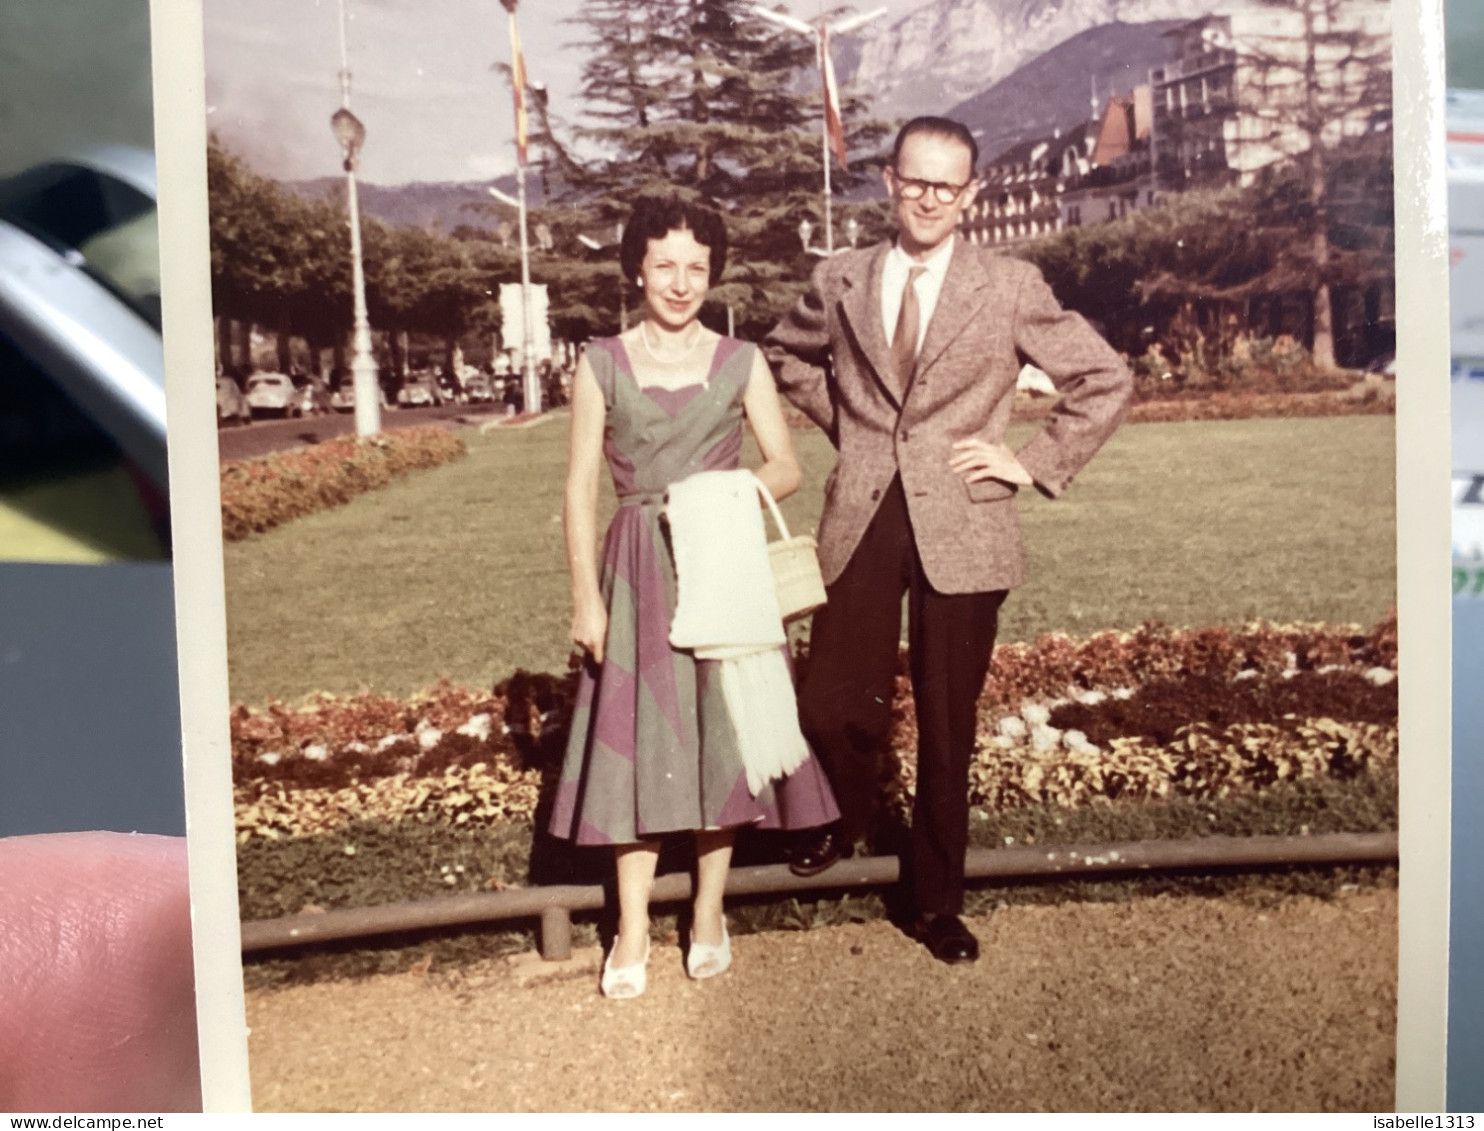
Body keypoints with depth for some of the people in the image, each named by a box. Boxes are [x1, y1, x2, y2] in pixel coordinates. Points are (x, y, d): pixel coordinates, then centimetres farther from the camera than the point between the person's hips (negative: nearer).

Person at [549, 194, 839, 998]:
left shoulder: (740, 361, 4)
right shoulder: (603, 363, 3)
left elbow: (787, 466, 3)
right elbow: (580, 486, 1)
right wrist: (586, 595, -4)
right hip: (638, 570, 0)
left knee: (720, 735, 5)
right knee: (636, 741, 2)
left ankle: (709, 915, 22)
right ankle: (632, 930, 14)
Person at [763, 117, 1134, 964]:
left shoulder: (1011, 288, 0)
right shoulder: (840, 282, 7)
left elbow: (1107, 382, 3)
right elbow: (787, 354, 26)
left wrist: (1033, 465, -3)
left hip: (960, 528, -1)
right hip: (862, 521, 2)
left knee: (948, 729, 7)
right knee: (833, 709, 1)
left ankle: (937, 902, 26)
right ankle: (851, 816, 38)